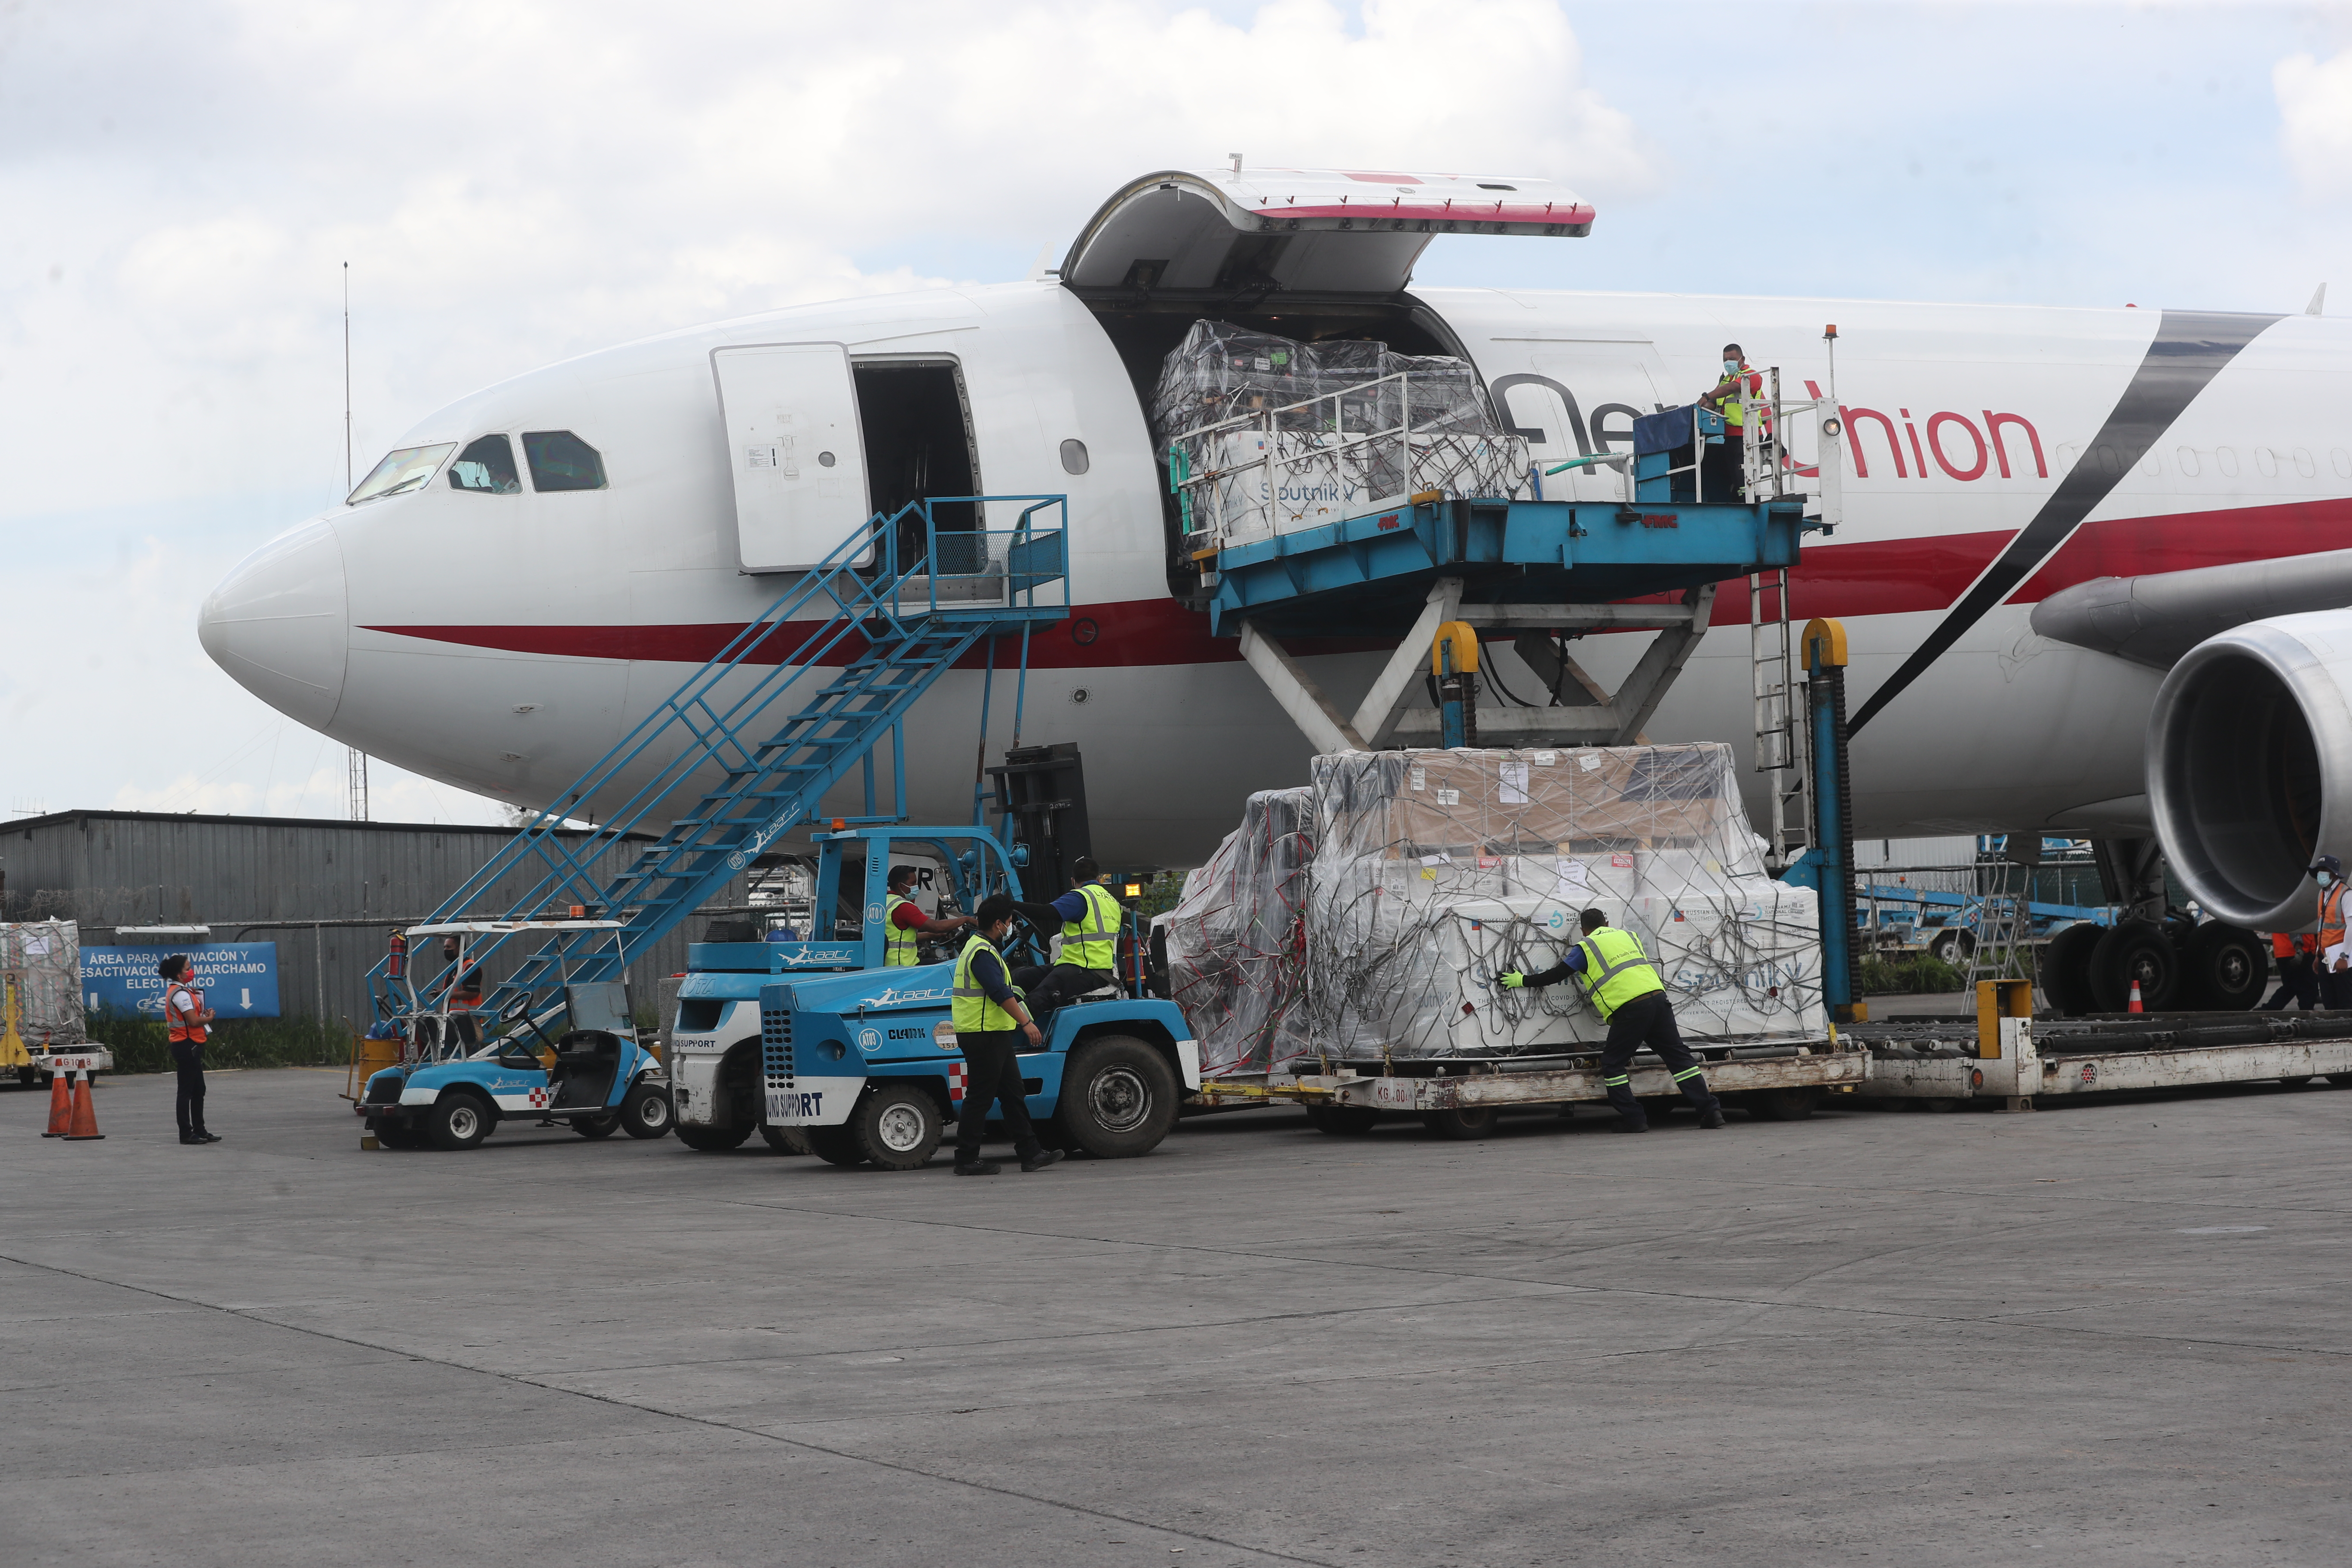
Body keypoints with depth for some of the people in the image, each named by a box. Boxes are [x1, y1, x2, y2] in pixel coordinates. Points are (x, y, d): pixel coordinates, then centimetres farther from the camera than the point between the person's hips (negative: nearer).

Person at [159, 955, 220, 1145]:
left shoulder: (182, 991, 16)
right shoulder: (180, 994, -16)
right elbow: (193, 1021, -22)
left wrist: (204, 1014, 3)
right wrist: (209, 1018, -5)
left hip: (191, 1045, 11)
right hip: (187, 1045, -11)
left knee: (198, 1090, 16)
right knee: (187, 1091, -6)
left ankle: (200, 1130, 23)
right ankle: (186, 1134, -3)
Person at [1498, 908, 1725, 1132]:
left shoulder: (1586, 948, 8)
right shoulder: (1629, 936, 23)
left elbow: (1557, 975, 11)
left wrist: (1522, 980, 23)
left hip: (1629, 1009, -5)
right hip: (1658, 998, 5)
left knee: (1612, 1064, 9)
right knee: (1678, 1056, 9)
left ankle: (1632, 1119, 2)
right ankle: (1710, 1110, 4)